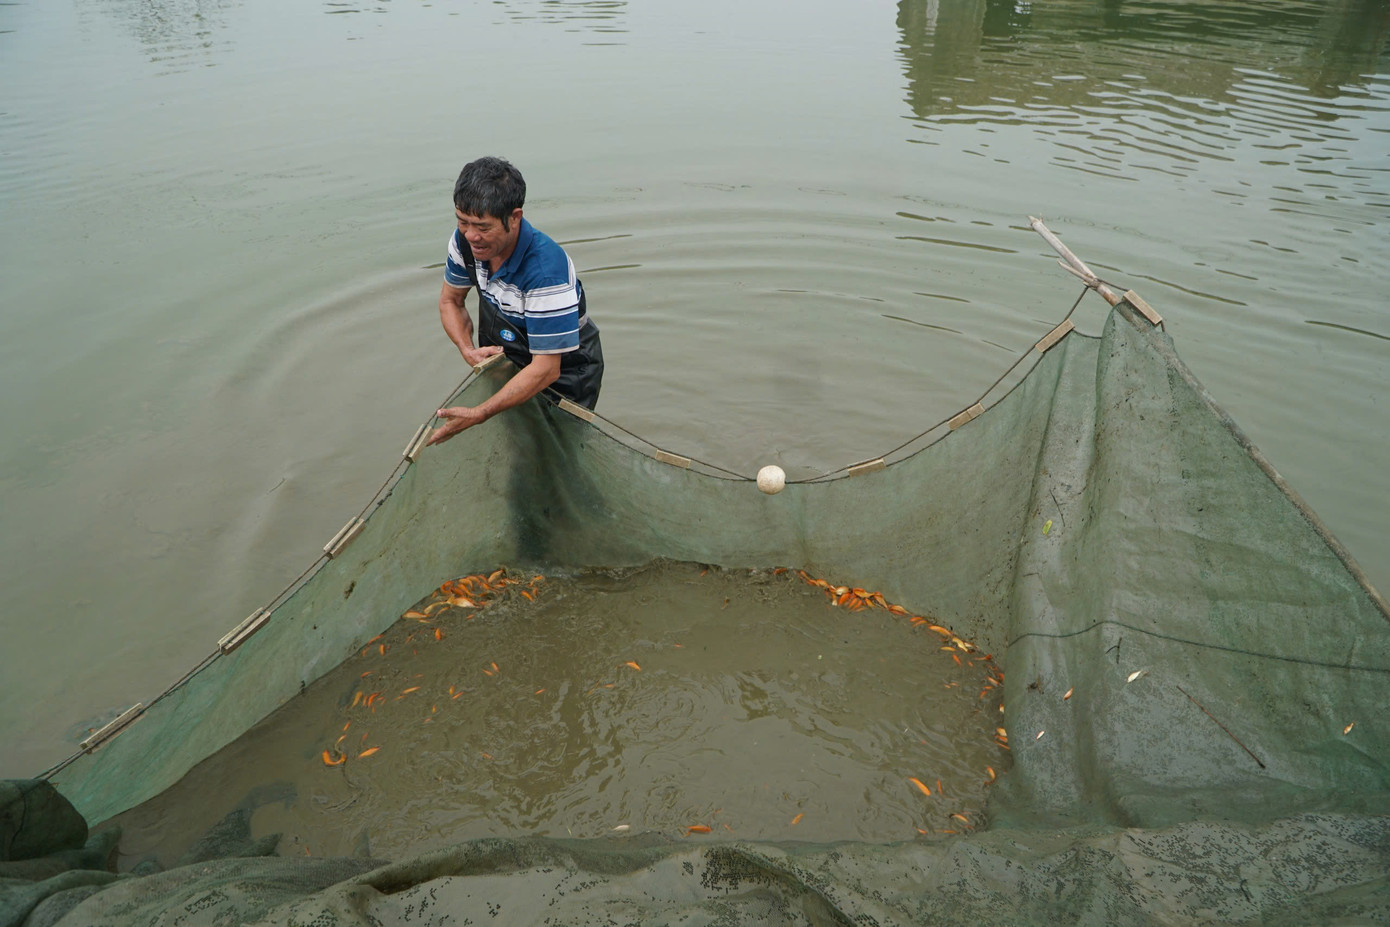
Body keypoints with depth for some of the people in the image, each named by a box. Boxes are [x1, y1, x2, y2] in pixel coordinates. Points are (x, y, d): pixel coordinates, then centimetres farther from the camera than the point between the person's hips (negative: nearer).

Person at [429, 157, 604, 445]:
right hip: (503, 358, 6)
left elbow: (546, 369, -35)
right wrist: (467, 350, -15)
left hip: (566, 370, -6)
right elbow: (450, 300, 5)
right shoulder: (464, 240, -16)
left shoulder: (546, 267, -37)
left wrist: (479, 414, -39)